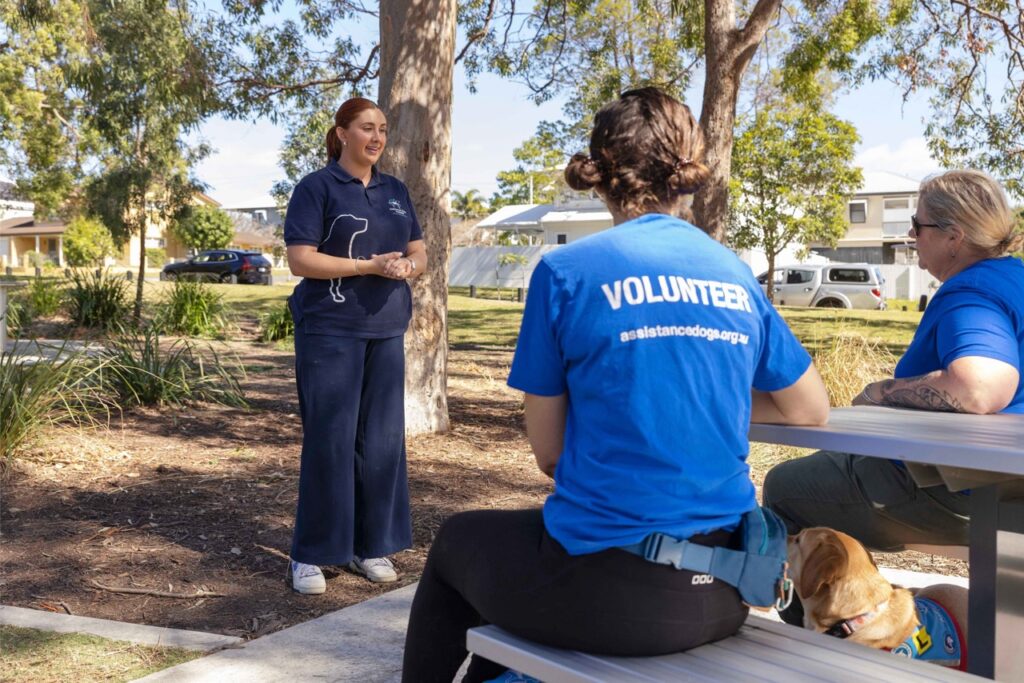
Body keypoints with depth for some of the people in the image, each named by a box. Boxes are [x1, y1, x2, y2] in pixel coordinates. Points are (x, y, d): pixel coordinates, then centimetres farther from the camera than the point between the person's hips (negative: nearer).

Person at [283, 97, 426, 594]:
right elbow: (300, 260, -10)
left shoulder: (395, 191, 14)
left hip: (387, 330, 5)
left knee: (382, 439, 6)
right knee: (329, 440, -4)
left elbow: (419, 254, 16)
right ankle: (311, 554, 7)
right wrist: (371, 266, -17)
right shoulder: (316, 187, -2)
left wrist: (407, 267, -8)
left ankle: (371, 546, 18)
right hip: (330, 331, -5)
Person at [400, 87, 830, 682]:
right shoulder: (737, 277, 5)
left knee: (457, 542, 26)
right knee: (526, 538, 34)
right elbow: (812, 410, 15)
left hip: (608, 591, -5)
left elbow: (548, 451, -3)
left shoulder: (568, 271, -8)